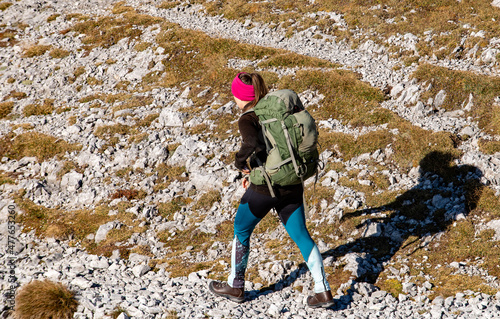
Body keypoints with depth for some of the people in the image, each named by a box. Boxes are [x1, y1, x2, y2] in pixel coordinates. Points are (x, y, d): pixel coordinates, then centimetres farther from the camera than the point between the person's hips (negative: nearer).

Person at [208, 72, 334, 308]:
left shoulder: (247, 120, -14)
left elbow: (252, 146, -33)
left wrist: (241, 163, -11)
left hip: (265, 188, -6)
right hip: (292, 184, 6)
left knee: (241, 231, 16)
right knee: (300, 234, 12)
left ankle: (235, 286, 28)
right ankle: (323, 291, 8)